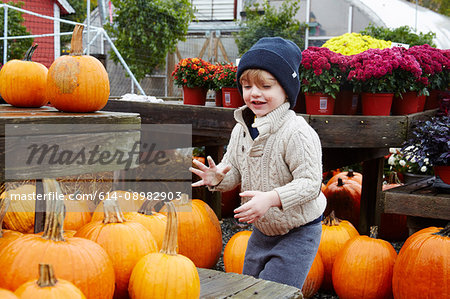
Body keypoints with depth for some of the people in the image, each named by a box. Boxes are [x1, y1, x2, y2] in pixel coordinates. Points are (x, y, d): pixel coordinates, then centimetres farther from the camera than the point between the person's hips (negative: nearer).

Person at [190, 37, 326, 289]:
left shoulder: (297, 133, -25)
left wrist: (271, 198, -39)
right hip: (262, 230, 8)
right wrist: (218, 178, -16)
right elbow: (234, 171, 7)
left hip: (298, 232, -8)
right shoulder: (241, 129, -1)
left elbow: (310, 183, -27)